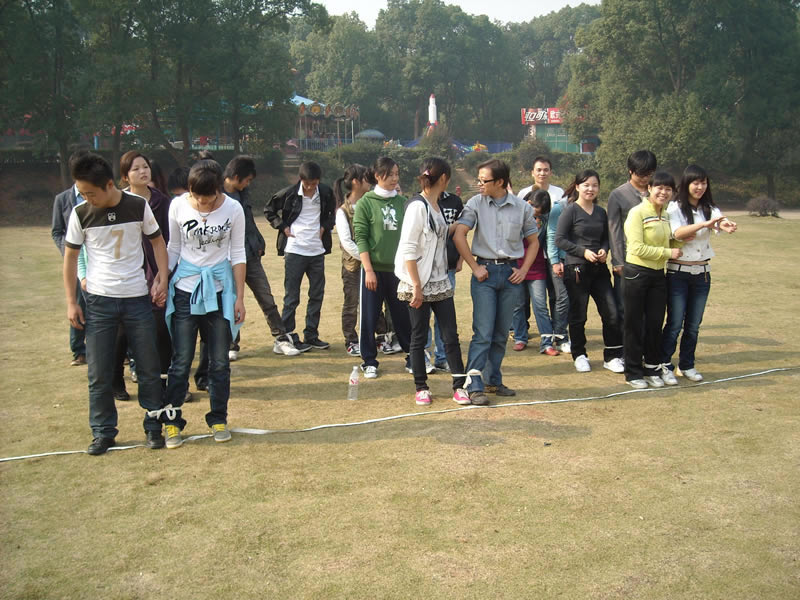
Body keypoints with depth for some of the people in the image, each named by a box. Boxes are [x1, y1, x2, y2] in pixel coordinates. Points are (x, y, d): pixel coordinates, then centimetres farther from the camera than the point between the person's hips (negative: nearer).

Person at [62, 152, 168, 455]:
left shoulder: (138, 206, -7)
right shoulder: (80, 213, -5)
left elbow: (157, 241, 7)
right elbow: (70, 256, 4)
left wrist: (162, 279, -5)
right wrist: (71, 302, 1)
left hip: (137, 299, 0)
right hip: (99, 302, 1)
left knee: (149, 367, 6)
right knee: (98, 373, 5)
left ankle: (154, 427, 21)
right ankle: (103, 432, 20)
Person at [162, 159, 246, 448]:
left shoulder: (233, 209, -7)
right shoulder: (178, 206, -6)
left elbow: (238, 254, -1)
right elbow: (173, 249, 4)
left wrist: (239, 297, -2)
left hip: (219, 291, 0)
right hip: (185, 290, 0)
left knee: (220, 361, 7)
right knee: (181, 361, 1)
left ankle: (218, 419, 22)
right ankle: (172, 420, 15)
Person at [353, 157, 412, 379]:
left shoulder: (402, 202, 7)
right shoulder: (366, 202, -2)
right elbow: (360, 237, -6)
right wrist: (368, 269, -12)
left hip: (398, 268, 3)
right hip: (374, 268, -3)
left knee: (404, 316, 9)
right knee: (369, 317, 4)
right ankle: (369, 361, 16)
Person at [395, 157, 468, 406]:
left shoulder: (436, 206, 10)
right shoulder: (417, 206, -14)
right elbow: (408, 250, -18)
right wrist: (417, 287, -19)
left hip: (440, 283, 7)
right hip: (419, 285, -7)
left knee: (451, 335, 5)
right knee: (419, 337, 5)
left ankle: (459, 386, 12)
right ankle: (421, 388, 18)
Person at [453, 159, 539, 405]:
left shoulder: (522, 207, 3)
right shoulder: (475, 204, -2)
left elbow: (533, 241, 12)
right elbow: (459, 236, -7)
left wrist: (523, 270, 2)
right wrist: (475, 267, -8)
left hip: (511, 272, 3)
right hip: (486, 271, -2)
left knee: (501, 333, 10)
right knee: (483, 332, -8)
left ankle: (493, 380, 23)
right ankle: (475, 387, -4)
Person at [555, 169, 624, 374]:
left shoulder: (600, 212, 11)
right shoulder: (570, 210, -5)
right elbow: (560, 240, -9)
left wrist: (604, 250, -2)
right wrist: (583, 251, -15)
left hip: (599, 268, 5)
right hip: (577, 269, -5)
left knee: (612, 313, -1)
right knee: (578, 315, 3)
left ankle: (612, 357, 12)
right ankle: (579, 355, 21)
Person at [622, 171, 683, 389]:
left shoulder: (666, 215, 10)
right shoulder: (637, 213, -13)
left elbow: (667, 244, 18)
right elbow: (637, 248, -19)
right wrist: (668, 252, -17)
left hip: (658, 274, 6)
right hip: (637, 273, -6)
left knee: (656, 323, 10)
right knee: (635, 324, 3)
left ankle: (652, 369, 23)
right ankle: (633, 372, 14)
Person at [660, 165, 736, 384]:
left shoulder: (709, 209, 5)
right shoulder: (675, 208, -6)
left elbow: (720, 221, -16)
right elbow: (678, 233, -23)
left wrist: (726, 225, -40)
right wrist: (705, 224, -37)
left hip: (702, 273, 4)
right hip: (678, 273, -4)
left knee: (693, 324, 10)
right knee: (675, 323, -3)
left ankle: (687, 365, 23)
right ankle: (664, 365, 8)